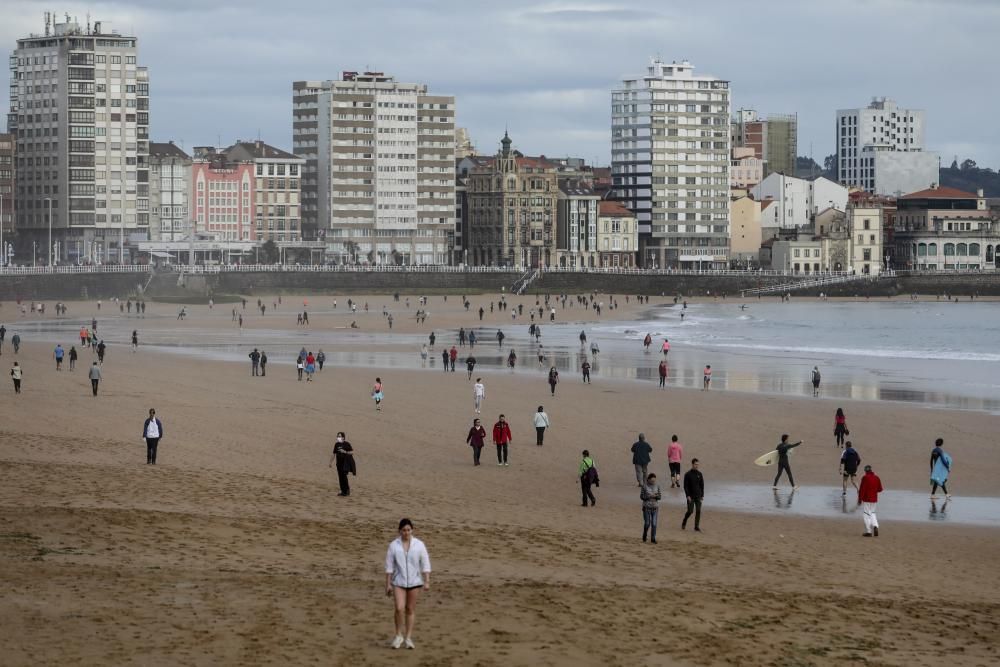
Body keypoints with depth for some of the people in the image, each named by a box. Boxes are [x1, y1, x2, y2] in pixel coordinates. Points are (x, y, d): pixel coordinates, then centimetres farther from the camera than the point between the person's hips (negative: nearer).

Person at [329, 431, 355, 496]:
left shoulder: (347, 444, -8)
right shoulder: (337, 445, 8)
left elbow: (352, 452, -8)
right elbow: (333, 454, 15)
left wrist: (345, 452, -23)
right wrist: (331, 462, 14)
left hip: (346, 462, -6)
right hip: (339, 463, 6)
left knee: (344, 476, -13)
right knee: (340, 477, 7)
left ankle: (347, 490, -4)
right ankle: (343, 491, 15)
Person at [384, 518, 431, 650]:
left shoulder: (419, 545, -2)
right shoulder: (394, 545, -3)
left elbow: (425, 564, -1)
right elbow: (389, 566, 0)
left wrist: (427, 581, -8)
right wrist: (388, 584, -3)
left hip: (414, 581, 1)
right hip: (398, 582, -1)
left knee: (411, 610, 7)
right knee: (399, 608, -13)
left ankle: (408, 638, 16)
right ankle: (399, 635, 6)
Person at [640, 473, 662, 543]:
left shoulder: (657, 486, 2)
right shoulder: (644, 486, -6)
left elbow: (659, 496, 6)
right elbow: (641, 496, -5)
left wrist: (656, 496, -16)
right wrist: (650, 496, -18)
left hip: (655, 507, 2)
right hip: (647, 507, -2)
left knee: (654, 524, -1)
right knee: (647, 523, 0)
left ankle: (653, 538, 7)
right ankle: (644, 536, 26)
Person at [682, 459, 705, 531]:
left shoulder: (699, 474, 6)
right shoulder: (688, 474, -6)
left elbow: (702, 485, 11)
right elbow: (685, 486, -7)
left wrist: (702, 495, 6)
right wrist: (688, 496, -14)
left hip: (698, 496, 3)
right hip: (691, 496, -3)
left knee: (698, 511, -2)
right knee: (690, 511, -4)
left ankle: (697, 527, 3)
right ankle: (684, 523, 21)